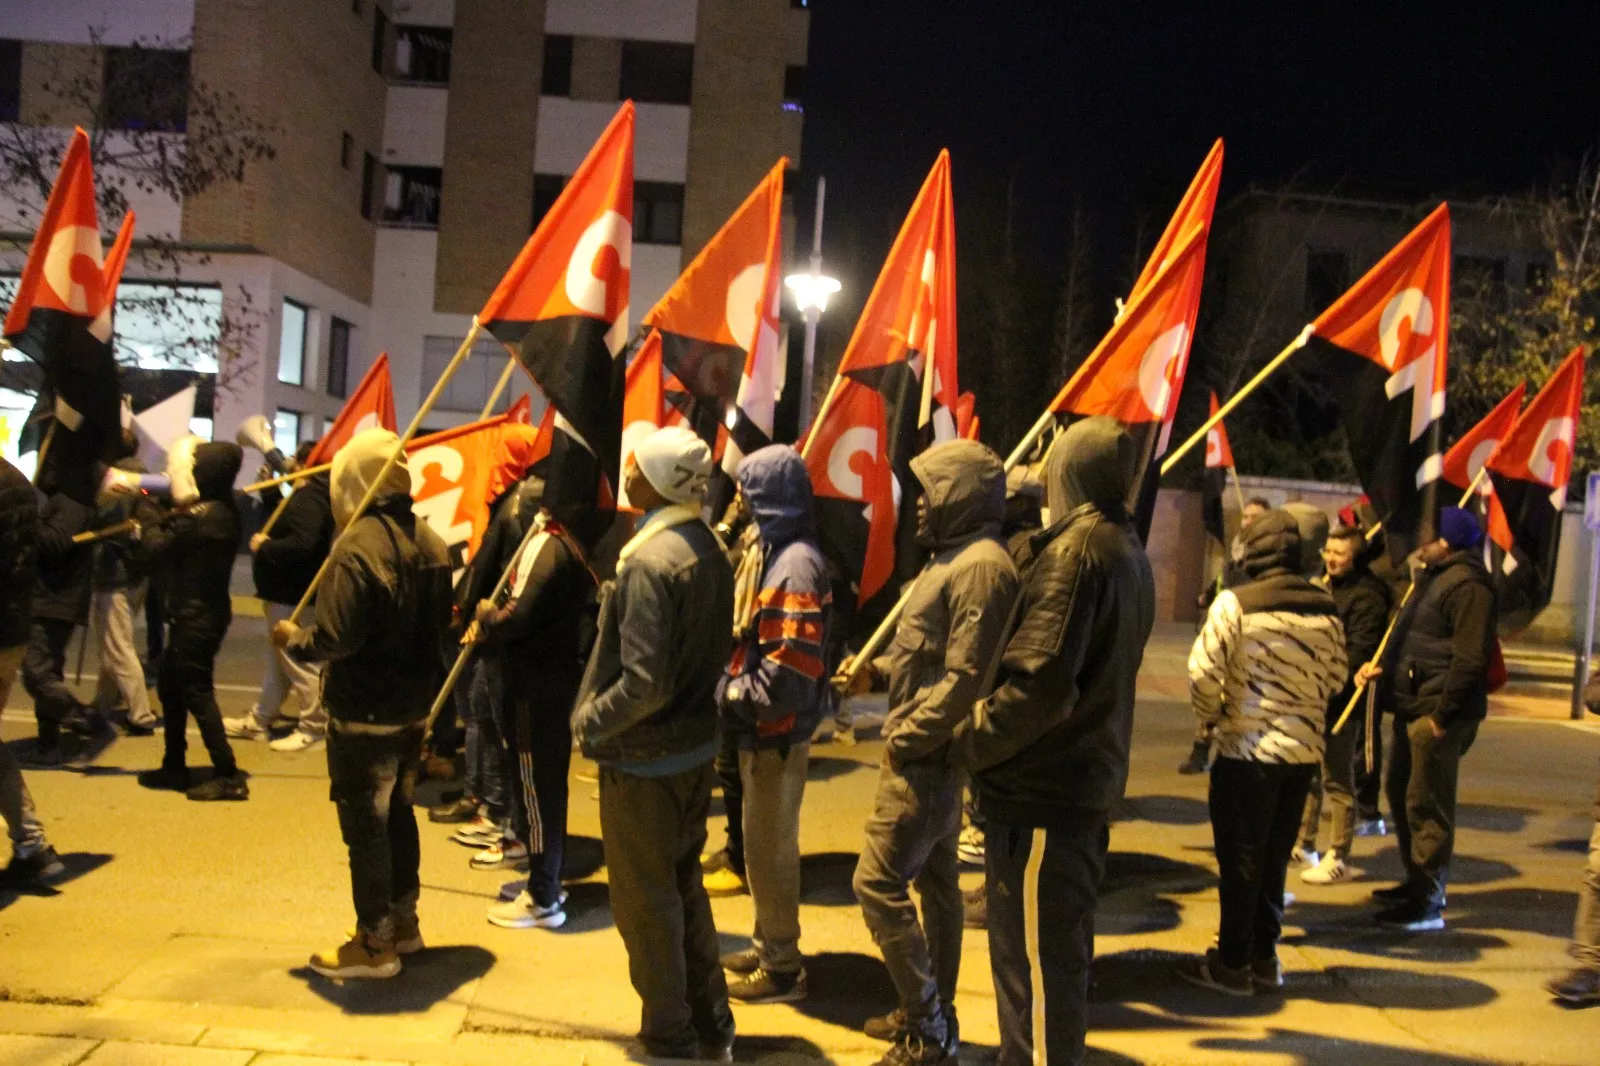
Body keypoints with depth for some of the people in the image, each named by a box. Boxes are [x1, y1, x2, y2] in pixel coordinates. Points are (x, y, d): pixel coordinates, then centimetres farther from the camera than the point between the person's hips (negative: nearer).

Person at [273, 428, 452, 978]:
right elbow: (440, 622, 11)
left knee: (365, 825, 3)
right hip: (414, 705, 8)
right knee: (398, 811, 21)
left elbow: (335, 637, -24)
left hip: (364, 713, -8)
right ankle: (403, 921, 32)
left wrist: (292, 638, -6)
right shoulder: (428, 541, 4)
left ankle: (375, 943, 13)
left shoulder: (358, 545, -21)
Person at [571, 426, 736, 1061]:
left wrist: (591, 722, -13)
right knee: (685, 885, 21)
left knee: (644, 901, 8)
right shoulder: (710, 549, 3)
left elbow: (644, 683, -27)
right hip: (696, 746, 8)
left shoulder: (651, 561, -24)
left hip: (643, 757, -8)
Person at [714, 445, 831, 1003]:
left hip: (778, 731, -10)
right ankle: (766, 945, 35)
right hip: (758, 726, 10)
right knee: (763, 841, 20)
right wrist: (732, 689, 4)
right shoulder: (768, 551, 9)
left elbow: (792, 668, -26)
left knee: (770, 847, 2)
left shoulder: (795, 565, -22)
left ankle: (781, 968, 16)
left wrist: (733, 697, -18)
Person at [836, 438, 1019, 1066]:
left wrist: (906, 737, -20)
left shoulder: (982, 566, -19)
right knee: (935, 882, 17)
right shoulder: (954, 559, 14)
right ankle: (932, 1015, 29)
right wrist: (877, 671, 5)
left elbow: (966, 677, -25)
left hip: (927, 757, -10)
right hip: (931, 755, 10)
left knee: (878, 882, -7)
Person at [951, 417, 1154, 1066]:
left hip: (1041, 793, -10)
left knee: (1033, 961, 0)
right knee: (1061, 952, 21)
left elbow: (1038, 684, -25)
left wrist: (966, 744, -14)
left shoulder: (1073, 552, -18)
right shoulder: (1130, 555, 12)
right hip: (1090, 782, 10)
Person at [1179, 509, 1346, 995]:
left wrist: (1211, 713, 2)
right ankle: (1264, 958, 26)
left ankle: (1233, 963, 15)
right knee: (1275, 857, 17)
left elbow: (1204, 672, -16)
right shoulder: (1325, 609, 1)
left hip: (1247, 750, -5)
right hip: (1304, 750, 5)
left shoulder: (1235, 603, -15)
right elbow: (1336, 676, 10)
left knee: (1240, 859, 6)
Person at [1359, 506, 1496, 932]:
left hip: (1437, 714, -11)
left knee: (1427, 805, -5)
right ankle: (1418, 882, 32)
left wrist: (1442, 714, -23)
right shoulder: (1434, 577, 17)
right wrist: (1383, 667, 8)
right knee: (1400, 793, 19)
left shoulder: (1468, 585, -17)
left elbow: (1471, 658, -23)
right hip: (1412, 707, 11)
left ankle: (1428, 903, 4)